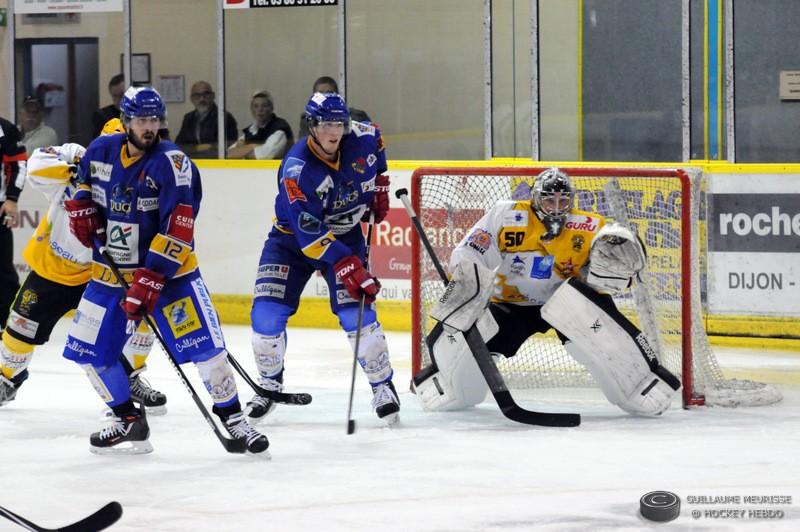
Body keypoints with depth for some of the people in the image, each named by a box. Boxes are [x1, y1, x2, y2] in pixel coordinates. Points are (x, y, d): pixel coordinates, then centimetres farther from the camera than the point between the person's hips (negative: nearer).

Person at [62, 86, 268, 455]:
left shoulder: (172, 163, -18)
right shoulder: (101, 151, 0)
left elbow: (177, 229, -23)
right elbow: (85, 185, 23)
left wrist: (150, 280, -28)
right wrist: (81, 208, 0)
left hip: (168, 269, -5)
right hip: (111, 270, 5)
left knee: (203, 344, -13)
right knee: (90, 350, 4)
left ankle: (232, 417, 3)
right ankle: (129, 422, 20)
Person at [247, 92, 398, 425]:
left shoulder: (362, 138, -16)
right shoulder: (296, 169, -29)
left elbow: (377, 145, 14)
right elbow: (310, 234, -33)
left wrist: (379, 185, 8)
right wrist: (347, 266, -40)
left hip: (345, 235, 2)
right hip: (292, 239, -2)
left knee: (357, 312, -12)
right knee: (267, 314, -11)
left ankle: (383, 387, 4)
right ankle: (270, 386, 13)